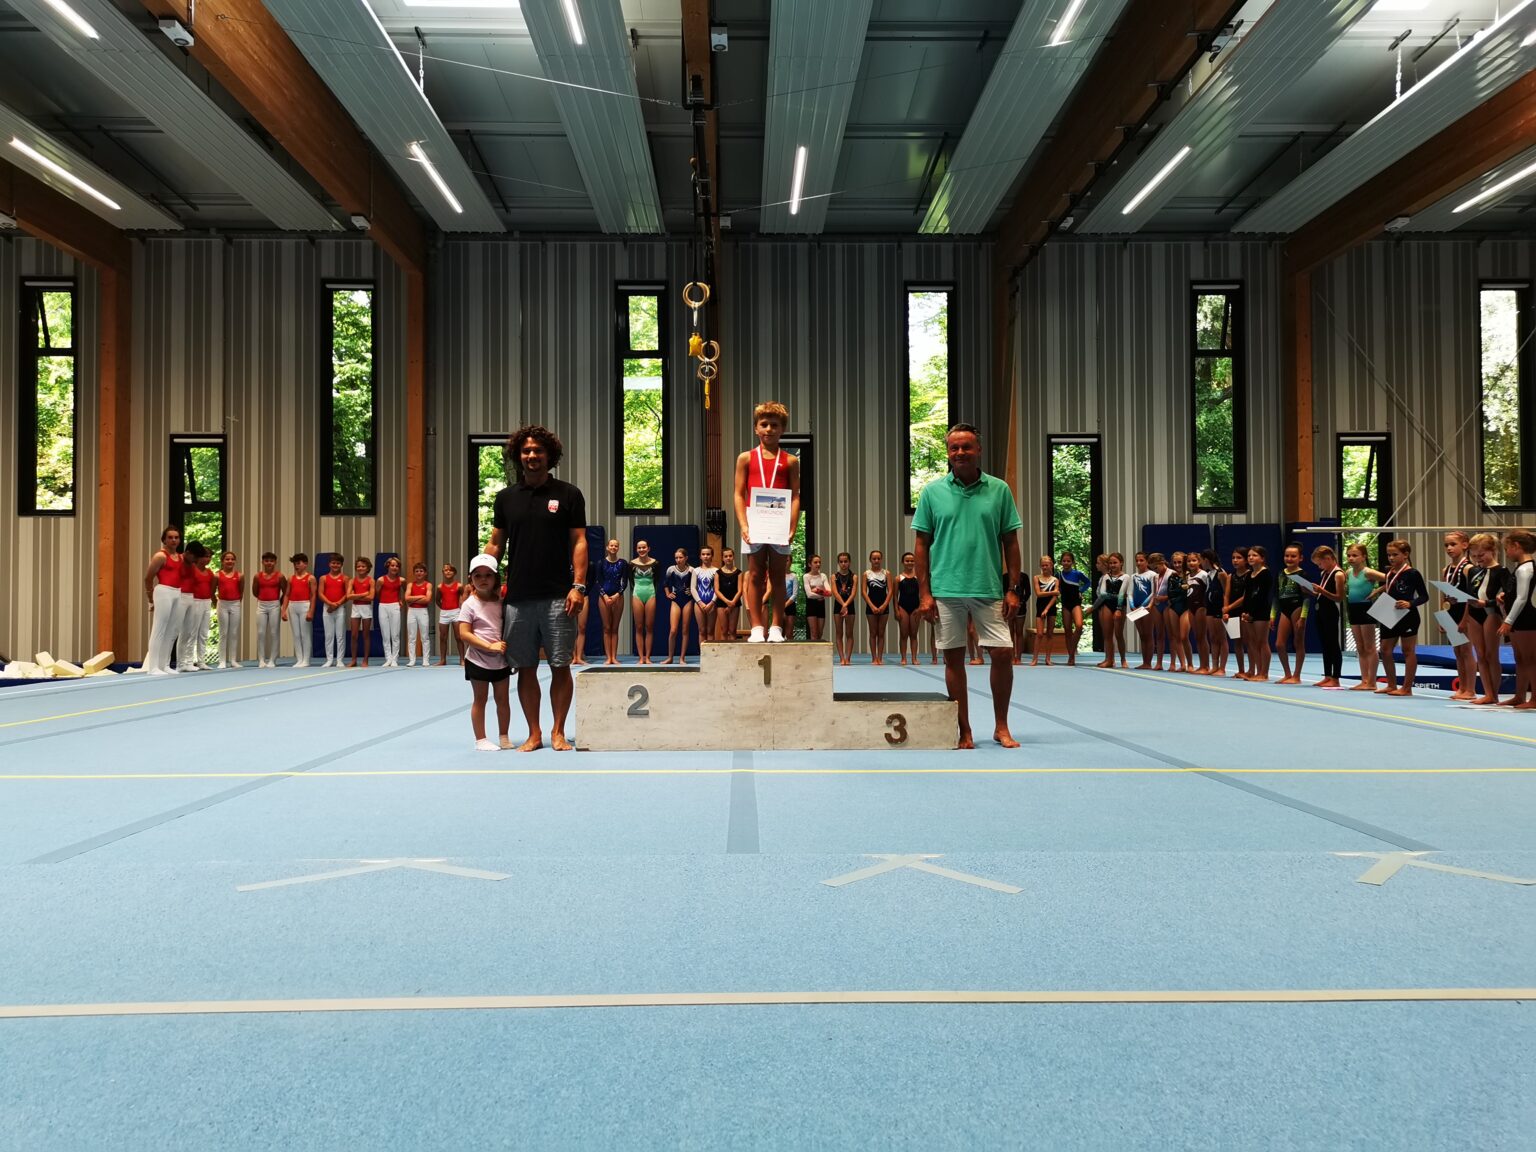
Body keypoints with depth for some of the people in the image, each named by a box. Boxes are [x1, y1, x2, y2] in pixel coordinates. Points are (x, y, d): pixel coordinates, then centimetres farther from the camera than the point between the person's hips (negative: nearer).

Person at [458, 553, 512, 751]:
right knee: (480, 699, 4)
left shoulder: (501, 603, 4)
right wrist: (490, 646, -22)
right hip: (478, 661, -4)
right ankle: (480, 740, 13)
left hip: (501, 661, 4)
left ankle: (504, 737, 22)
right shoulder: (470, 604, -10)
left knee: (503, 699, 10)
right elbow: (464, 634, -15)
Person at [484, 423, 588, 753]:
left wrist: (578, 586, -11)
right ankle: (534, 733, 17)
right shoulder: (506, 497, 10)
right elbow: (495, 544, 13)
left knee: (560, 667, 1)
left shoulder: (568, 495, 2)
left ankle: (558, 732, 14)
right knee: (525, 668, 6)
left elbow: (579, 542, -1)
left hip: (557, 597, -3)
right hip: (518, 598, 3)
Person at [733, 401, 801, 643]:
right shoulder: (746, 458, 6)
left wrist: (791, 528, -10)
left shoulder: (790, 461, 6)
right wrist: (743, 525, -9)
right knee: (755, 576, 3)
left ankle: (776, 628, 9)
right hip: (754, 525, 0)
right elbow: (739, 494, 3)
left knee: (777, 577, 5)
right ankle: (756, 628, 6)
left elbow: (795, 497, 1)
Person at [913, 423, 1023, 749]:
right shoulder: (932, 492, 3)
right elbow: (922, 544, 4)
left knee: (1003, 653, -3)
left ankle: (1001, 727, 15)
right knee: (954, 658, 6)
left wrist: (1012, 590, -1)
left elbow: (1010, 543, 6)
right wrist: (924, 593, -2)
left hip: (989, 588, 0)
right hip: (946, 590, 0)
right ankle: (964, 731, 17)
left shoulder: (999, 490, 4)